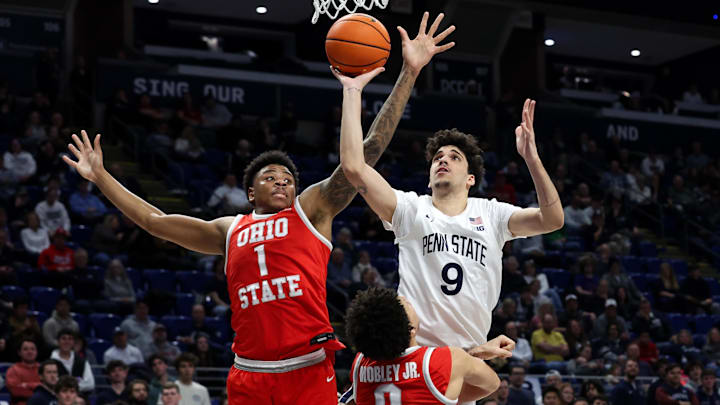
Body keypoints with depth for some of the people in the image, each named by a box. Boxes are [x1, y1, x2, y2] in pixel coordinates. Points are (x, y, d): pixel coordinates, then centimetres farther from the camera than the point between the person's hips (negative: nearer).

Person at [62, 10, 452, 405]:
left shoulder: (311, 209, 10)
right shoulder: (229, 230, 20)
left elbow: (368, 151, 4)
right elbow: (153, 220, 26)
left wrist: (408, 73, -1)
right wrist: (100, 176, 26)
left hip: (309, 371, -3)